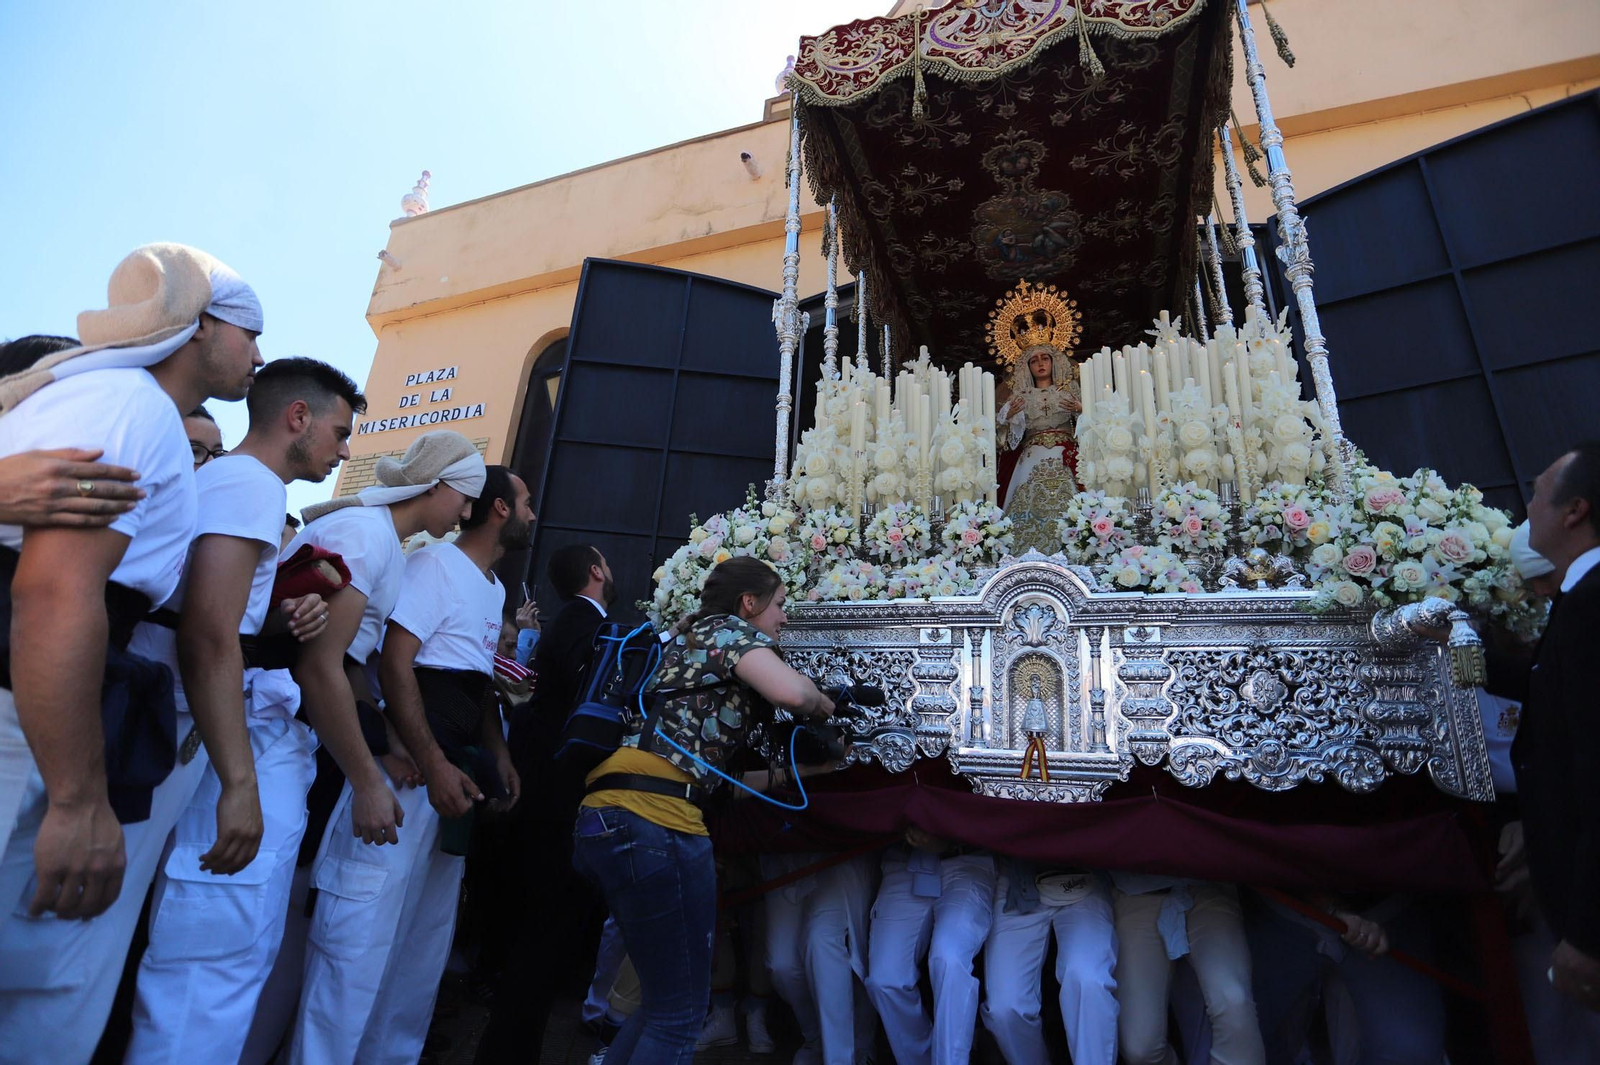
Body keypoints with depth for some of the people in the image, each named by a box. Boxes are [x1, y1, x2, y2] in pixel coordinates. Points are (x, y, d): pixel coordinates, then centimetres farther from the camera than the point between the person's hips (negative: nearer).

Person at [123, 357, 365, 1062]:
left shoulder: (221, 478, 20)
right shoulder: (252, 486, -12)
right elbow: (209, 636, -22)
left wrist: (283, 619, 3)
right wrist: (239, 784, -25)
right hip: (239, 753, -10)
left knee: (244, 953, 15)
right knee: (218, 967, -3)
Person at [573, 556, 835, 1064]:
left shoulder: (687, 637, 28)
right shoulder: (729, 629, 3)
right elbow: (793, 693, -16)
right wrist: (827, 706, 7)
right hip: (654, 818, -10)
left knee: (665, 1000, 20)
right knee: (681, 1012, 1)